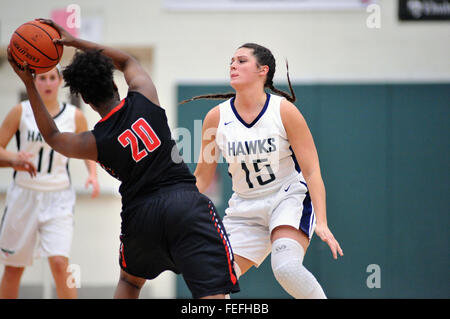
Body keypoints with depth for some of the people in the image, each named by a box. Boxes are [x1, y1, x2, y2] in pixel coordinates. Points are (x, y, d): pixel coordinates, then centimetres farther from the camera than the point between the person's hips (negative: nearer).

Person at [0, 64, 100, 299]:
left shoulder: (75, 116, 1)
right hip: (24, 195, 1)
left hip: (58, 199, -1)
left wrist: (92, 174, -3)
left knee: (60, 263, -17)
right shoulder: (21, 112, -2)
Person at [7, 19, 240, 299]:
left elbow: (52, 136, 23)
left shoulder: (93, 143, 0)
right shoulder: (144, 96, 1)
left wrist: (29, 85, 22)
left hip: (140, 215, 1)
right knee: (213, 292, -12)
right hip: (185, 201, -1)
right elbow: (126, 60, 23)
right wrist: (73, 41, 23)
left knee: (130, 279, 32)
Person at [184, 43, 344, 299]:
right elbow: (202, 176, 8)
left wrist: (321, 222, -22)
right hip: (246, 208, 4)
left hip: (289, 198, -4)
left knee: (286, 267, -31)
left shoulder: (284, 110, -12)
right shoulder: (217, 117, -4)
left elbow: (311, 171, -12)